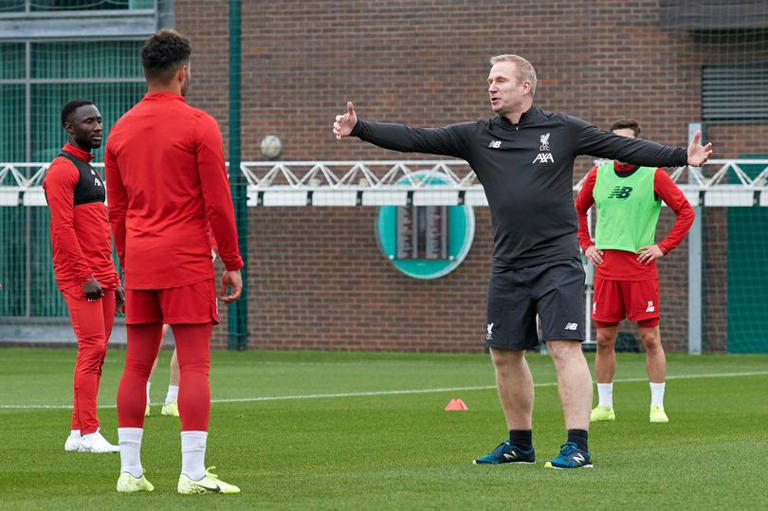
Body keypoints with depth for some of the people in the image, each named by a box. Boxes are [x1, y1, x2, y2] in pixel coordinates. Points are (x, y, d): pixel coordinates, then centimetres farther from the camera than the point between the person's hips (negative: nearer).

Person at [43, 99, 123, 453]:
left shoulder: (90, 171, 22)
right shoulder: (62, 169, -9)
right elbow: (62, 228, -17)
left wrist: (113, 279, 20)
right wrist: (86, 276, -20)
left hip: (101, 279, 9)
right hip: (78, 277, -9)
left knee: (97, 352, 7)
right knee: (93, 348, -14)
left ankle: (79, 433, 9)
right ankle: (88, 433, -15)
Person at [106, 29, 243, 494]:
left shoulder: (121, 130, 11)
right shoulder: (198, 125, -7)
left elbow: (116, 209, 14)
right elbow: (218, 203, -8)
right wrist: (233, 263, -1)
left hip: (139, 263, 6)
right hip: (187, 262, -6)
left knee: (137, 365, 8)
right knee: (195, 365, -5)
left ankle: (130, 471, 7)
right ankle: (193, 473, -9)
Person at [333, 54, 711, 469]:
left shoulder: (562, 130, 1)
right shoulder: (477, 137, 7)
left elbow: (624, 147, 4)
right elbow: (415, 139, 3)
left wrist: (681, 156, -2)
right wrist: (360, 129, -6)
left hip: (558, 262, -4)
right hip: (508, 267, 5)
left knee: (565, 348, -13)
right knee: (505, 354, 9)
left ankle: (578, 446, -14)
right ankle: (520, 444, 24)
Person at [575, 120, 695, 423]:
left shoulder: (653, 175, -2)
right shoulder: (598, 175, 9)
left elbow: (685, 211, 0)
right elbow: (578, 210, 24)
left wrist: (664, 247, -5)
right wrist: (586, 244, 13)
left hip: (641, 266, -3)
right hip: (606, 267, 3)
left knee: (650, 338, -3)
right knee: (604, 338, 4)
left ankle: (657, 406, 4)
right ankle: (604, 406, 13)